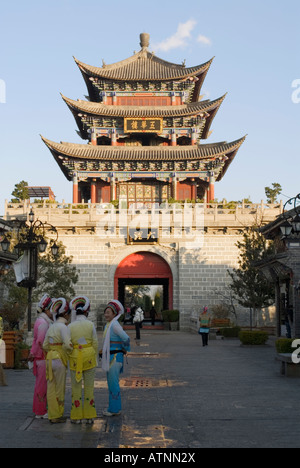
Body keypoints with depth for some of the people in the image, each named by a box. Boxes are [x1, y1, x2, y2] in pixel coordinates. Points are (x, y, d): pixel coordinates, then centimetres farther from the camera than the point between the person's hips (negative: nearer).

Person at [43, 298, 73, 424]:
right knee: (59, 389, 3)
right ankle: (57, 415, 10)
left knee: (51, 388, 11)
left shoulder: (51, 327, 12)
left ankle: (52, 415, 17)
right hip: (59, 359, -7)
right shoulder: (63, 327, -12)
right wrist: (72, 351, -4)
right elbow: (67, 344, -22)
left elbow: (45, 346, 15)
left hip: (50, 358, 7)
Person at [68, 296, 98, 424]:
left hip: (75, 357, 0)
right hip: (89, 357, 0)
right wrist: (95, 359, 10)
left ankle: (77, 416, 10)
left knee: (76, 387, 7)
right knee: (89, 387, 7)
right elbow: (95, 343, -1)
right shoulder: (90, 325, -5)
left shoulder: (70, 326, -5)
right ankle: (89, 416, 10)